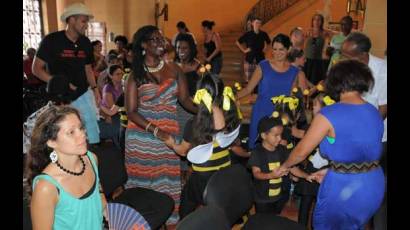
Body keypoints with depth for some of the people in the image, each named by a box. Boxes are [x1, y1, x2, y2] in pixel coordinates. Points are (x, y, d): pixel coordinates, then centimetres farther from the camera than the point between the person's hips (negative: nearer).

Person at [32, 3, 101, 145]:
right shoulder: (51, 40, -12)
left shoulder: (86, 43, 2)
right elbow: (36, 68, -10)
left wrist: (94, 88, -1)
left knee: (92, 128, 2)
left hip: (83, 95, 4)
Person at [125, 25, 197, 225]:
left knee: (168, 179, 5)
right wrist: (155, 130, -20)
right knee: (144, 180, 7)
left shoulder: (174, 69, 4)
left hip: (168, 134, 2)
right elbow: (131, 111, -7)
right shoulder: (136, 75, -2)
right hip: (142, 136, -1)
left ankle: (169, 219, 21)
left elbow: (185, 99, 4)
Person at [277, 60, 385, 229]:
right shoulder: (375, 113, 4)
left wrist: (285, 166, 8)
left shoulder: (329, 114, -17)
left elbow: (302, 151, -10)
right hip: (374, 184, 6)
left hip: (343, 187, -6)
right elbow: (362, 153, 9)